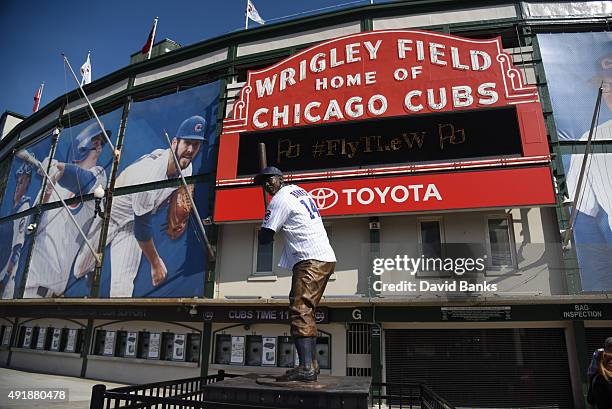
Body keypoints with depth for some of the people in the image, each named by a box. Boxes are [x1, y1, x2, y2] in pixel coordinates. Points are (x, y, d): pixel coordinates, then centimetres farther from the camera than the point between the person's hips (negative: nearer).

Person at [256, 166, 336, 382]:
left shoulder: (280, 199, -5)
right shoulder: (298, 189, 22)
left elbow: (264, 238, -6)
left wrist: (267, 232, 14)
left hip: (310, 261, -9)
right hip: (327, 258, 9)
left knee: (299, 311, -14)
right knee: (306, 312, 12)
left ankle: (306, 368, -21)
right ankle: (312, 365, 14)